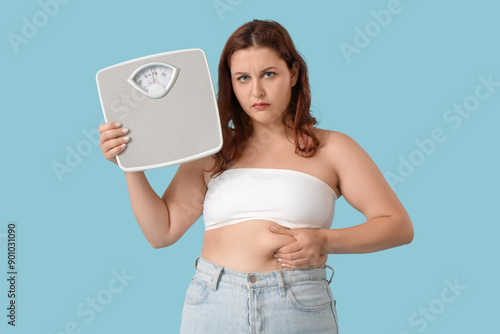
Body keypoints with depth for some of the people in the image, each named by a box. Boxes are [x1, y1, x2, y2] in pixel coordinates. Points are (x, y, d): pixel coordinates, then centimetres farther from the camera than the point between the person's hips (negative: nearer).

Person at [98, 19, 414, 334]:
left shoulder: (332, 148, 4)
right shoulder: (212, 153, 10)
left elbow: (399, 226, 1)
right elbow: (162, 231, 7)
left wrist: (324, 241, -13)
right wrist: (131, 164, -4)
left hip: (299, 308, -1)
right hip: (211, 306, 2)